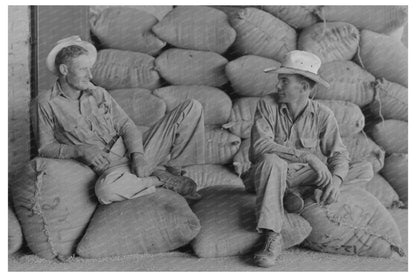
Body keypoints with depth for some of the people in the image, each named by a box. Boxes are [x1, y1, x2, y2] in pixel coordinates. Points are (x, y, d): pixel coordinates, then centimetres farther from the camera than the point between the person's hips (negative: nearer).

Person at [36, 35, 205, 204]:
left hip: (138, 153, 4)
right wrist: (80, 150, -18)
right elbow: (45, 147, 0)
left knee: (192, 108, -4)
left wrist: (138, 154, -13)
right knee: (104, 191, -45)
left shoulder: (99, 93, 13)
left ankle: (172, 168, -4)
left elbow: (126, 125, 7)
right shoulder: (47, 103, 1)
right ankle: (161, 179, -18)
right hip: (112, 168, -4)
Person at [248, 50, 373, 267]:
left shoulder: (323, 115, -3)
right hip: (271, 176, -2)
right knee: (271, 160, -38)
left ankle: (298, 194, -21)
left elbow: (338, 154, -7)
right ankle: (271, 238, -38)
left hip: (304, 177, 2)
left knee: (365, 170, -12)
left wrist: (336, 180, -30)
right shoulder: (267, 105, -7)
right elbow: (259, 145, -22)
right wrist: (306, 156, -30)